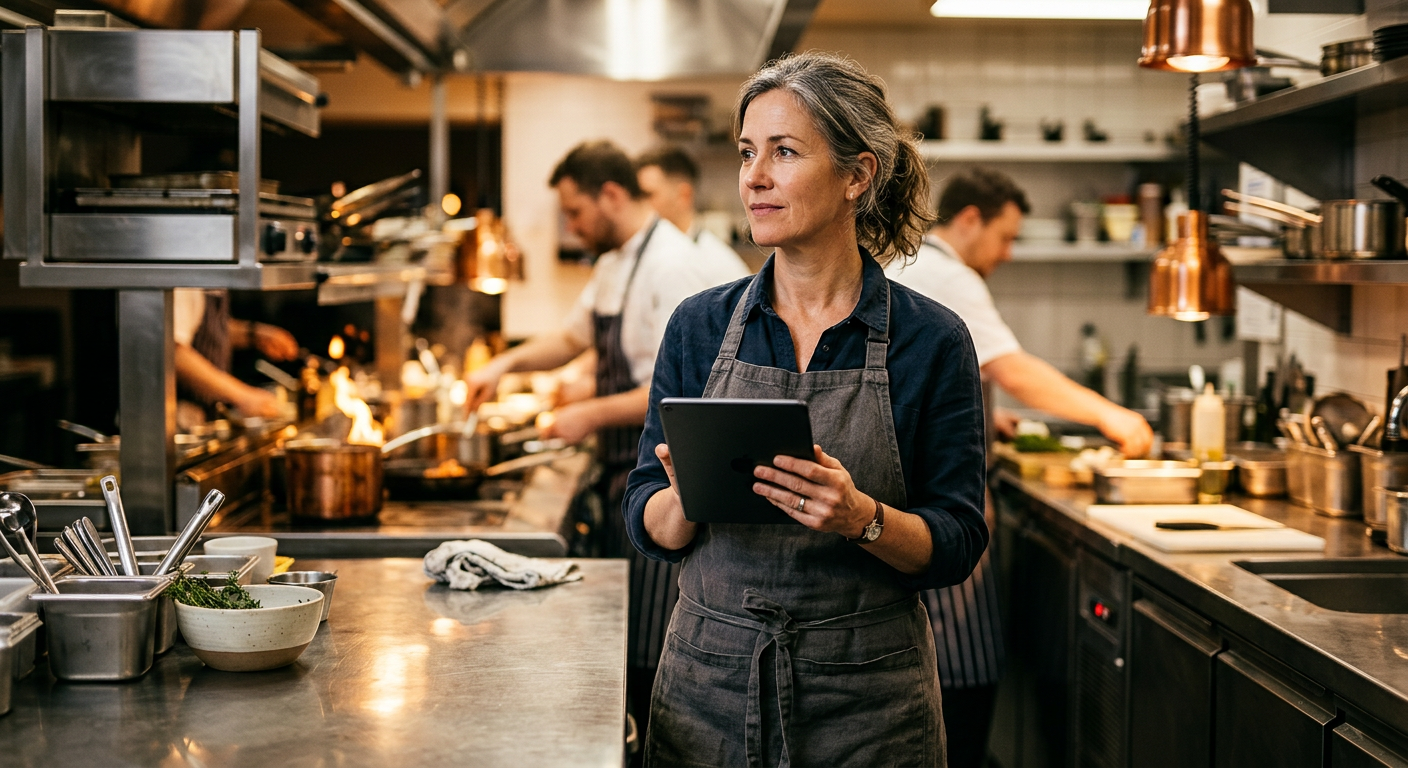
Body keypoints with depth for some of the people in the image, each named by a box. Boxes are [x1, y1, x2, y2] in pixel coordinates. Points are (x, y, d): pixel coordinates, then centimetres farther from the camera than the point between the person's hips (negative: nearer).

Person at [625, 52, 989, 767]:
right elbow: (648, 526, 2)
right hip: (709, 684, 2)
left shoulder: (931, 340, -5)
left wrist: (862, 519, -23)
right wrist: (687, 496, -19)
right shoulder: (699, 327, 1)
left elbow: (958, 542, -5)